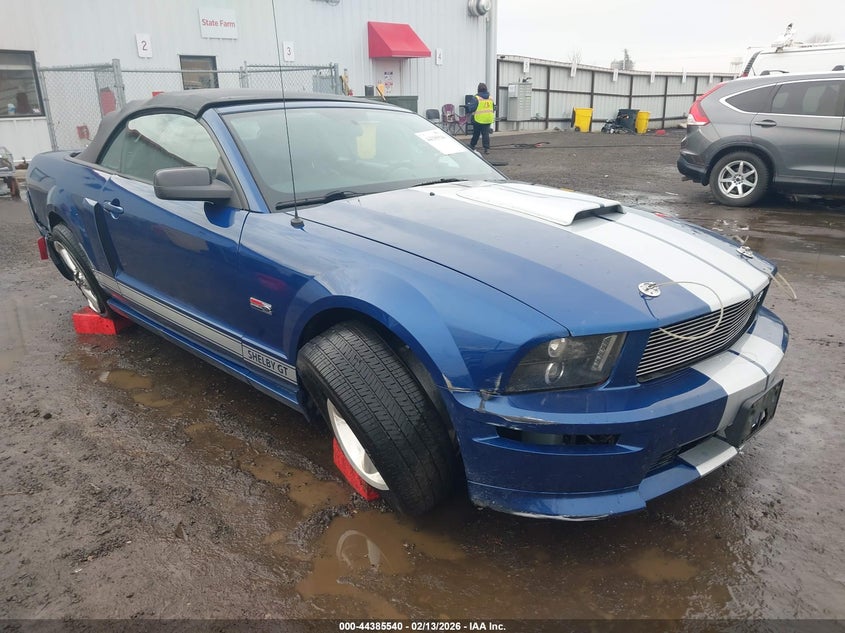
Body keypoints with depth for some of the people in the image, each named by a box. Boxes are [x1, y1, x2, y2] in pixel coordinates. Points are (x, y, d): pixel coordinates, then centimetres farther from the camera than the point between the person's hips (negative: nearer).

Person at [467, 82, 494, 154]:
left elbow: (471, 108, -14)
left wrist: (468, 105, 6)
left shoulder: (477, 98, -11)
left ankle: (472, 146, 27)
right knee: (486, 134, 2)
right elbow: (493, 108, 15)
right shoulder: (490, 98, 7)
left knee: (476, 134, 12)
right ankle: (487, 148, -7)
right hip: (488, 119, 3)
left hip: (478, 119, -3)